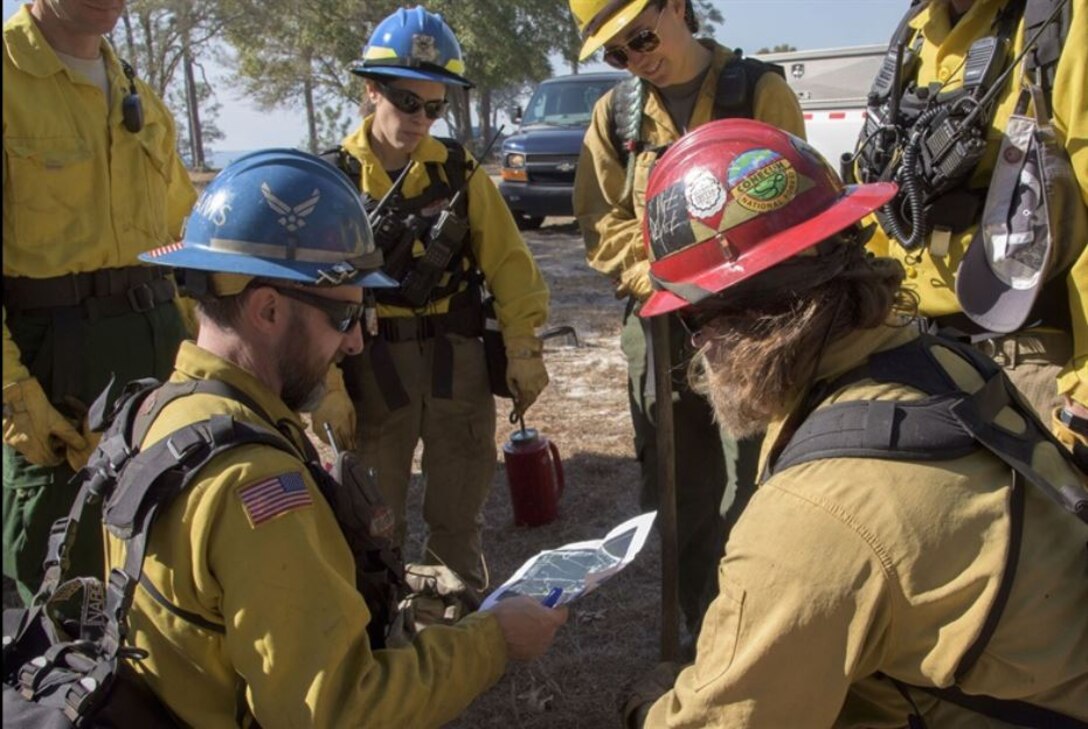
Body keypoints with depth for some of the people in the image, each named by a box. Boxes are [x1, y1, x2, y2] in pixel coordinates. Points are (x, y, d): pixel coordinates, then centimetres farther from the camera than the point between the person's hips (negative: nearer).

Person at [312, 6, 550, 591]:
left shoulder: (458, 171, 2)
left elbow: (507, 261, 3)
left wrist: (523, 347, -5)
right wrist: (325, 386, -16)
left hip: (457, 361, 2)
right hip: (374, 368, -2)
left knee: (458, 512, 14)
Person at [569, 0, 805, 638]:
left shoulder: (760, 90, -2)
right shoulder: (615, 113, 9)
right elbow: (602, 224, 4)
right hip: (656, 330, 4)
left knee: (754, 488, -4)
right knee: (677, 493, 12)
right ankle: (702, 627, 28)